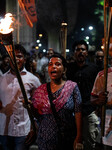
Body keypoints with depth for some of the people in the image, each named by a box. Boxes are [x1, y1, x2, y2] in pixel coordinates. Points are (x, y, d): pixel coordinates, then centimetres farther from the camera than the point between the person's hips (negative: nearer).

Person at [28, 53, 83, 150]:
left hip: (68, 140, -2)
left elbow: (78, 113, -8)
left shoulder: (72, 87, -4)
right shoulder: (40, 90, 3)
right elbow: (36, 114, 8)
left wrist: (78, 138, -12)